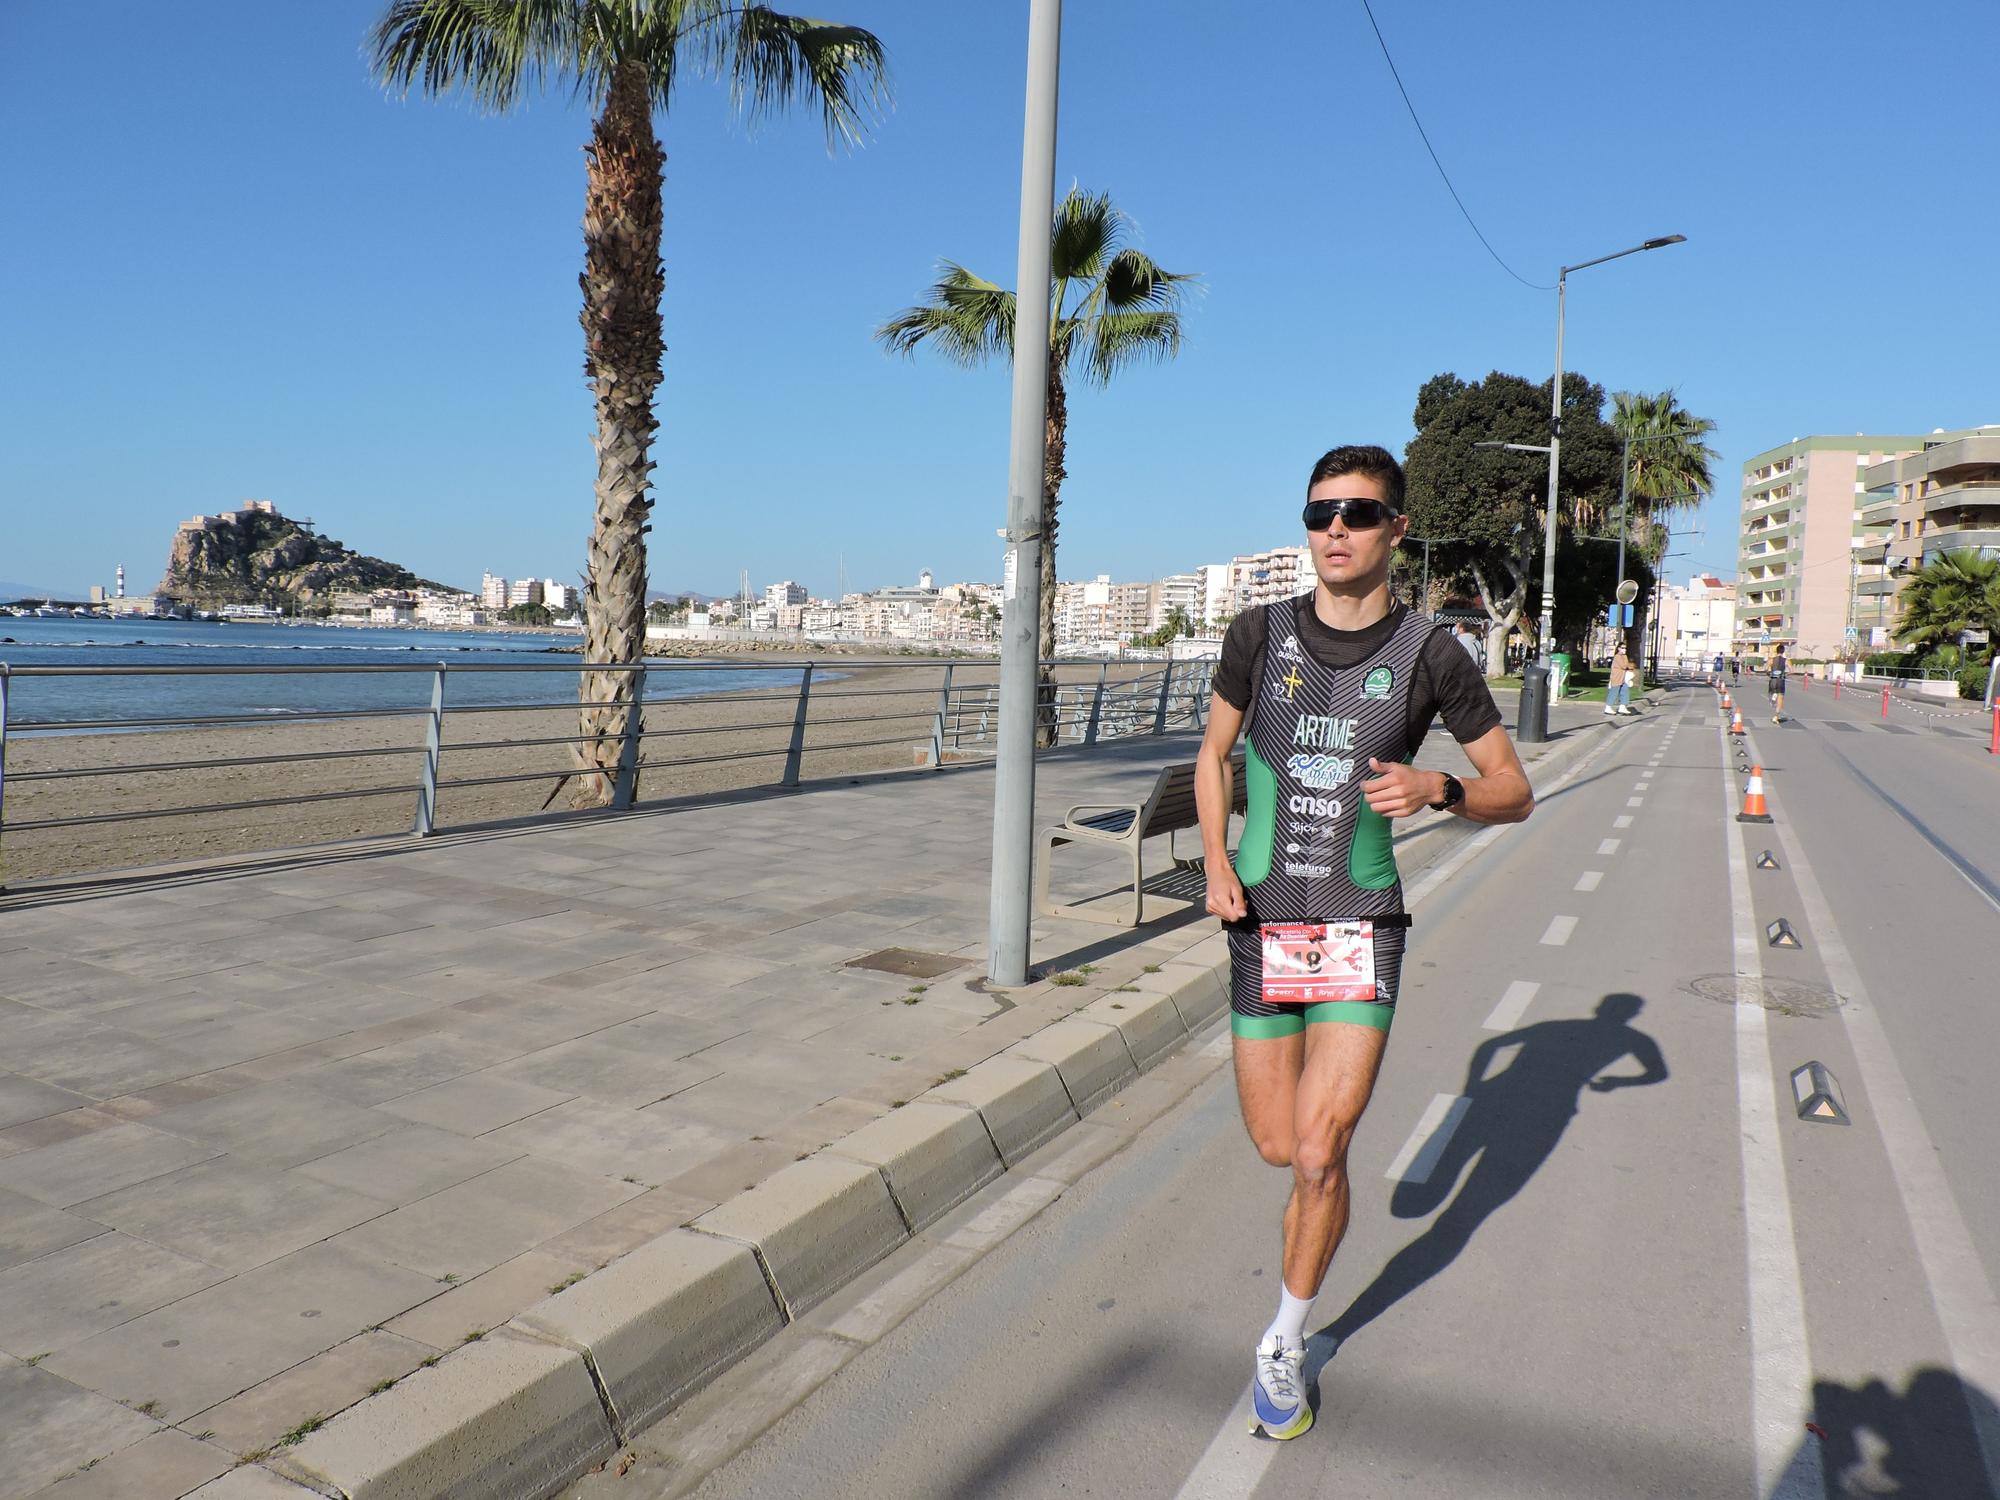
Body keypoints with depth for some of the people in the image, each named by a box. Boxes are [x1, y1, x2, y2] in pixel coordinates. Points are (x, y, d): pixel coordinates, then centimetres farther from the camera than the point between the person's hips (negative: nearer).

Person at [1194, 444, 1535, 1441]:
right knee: (1276, 1148, 10)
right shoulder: (1260, 633, -2)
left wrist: (1437, 789, -22)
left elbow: (1515, 791, 1)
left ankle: (1286, 1347, 19)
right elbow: (1213, 753, 12)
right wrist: (1215, 861, -3)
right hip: (1263, 923, 2)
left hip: (1361, 928, -2)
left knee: (1316, 1158, -7)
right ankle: (1331, 1091, 48)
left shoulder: (1428, 653, -6)